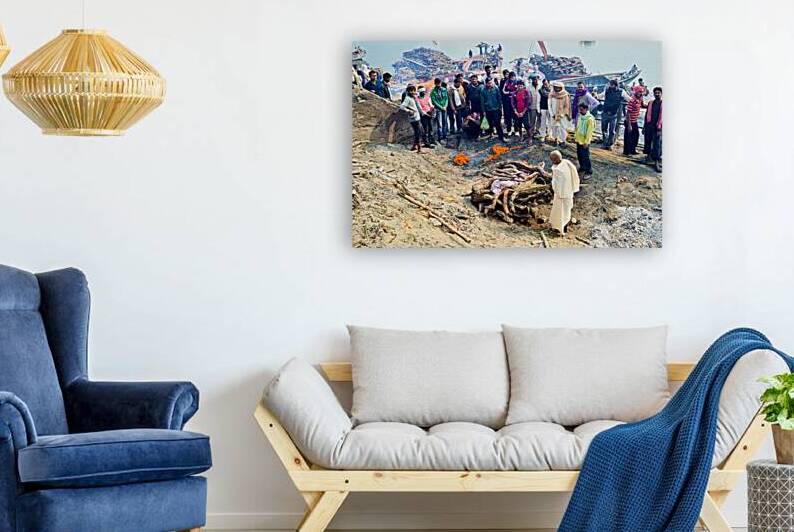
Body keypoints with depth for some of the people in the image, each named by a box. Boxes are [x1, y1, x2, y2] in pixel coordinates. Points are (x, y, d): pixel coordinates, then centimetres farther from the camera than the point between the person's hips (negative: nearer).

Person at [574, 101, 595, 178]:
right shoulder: (580, 116, 3)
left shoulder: (590, 119, -22)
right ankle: (582, 168, 37)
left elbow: (589, 132, -20)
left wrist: (586, 142, -20)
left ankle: (588, 171, 7)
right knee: (579, 155, 19)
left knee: (585, 156, -4)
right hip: (579, 140, 8)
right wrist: (575, 137, 17)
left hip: (584, 141, -8)